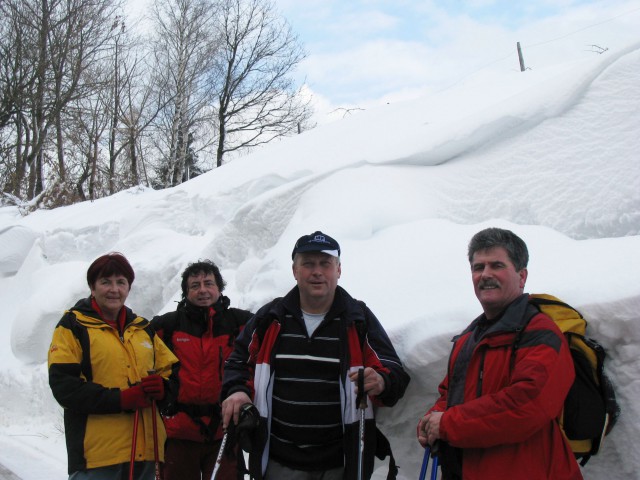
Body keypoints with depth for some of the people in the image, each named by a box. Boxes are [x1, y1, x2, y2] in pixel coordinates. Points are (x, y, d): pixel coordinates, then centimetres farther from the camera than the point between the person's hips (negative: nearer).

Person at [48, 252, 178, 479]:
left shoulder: (143, 328, 16)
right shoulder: (73, 326, 0)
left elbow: (170, 369, 19)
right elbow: (63, 385, -9)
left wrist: (161, 386, -6)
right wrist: (120, 399, -19)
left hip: (144, 449, 5)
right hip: (97, 452, -5)